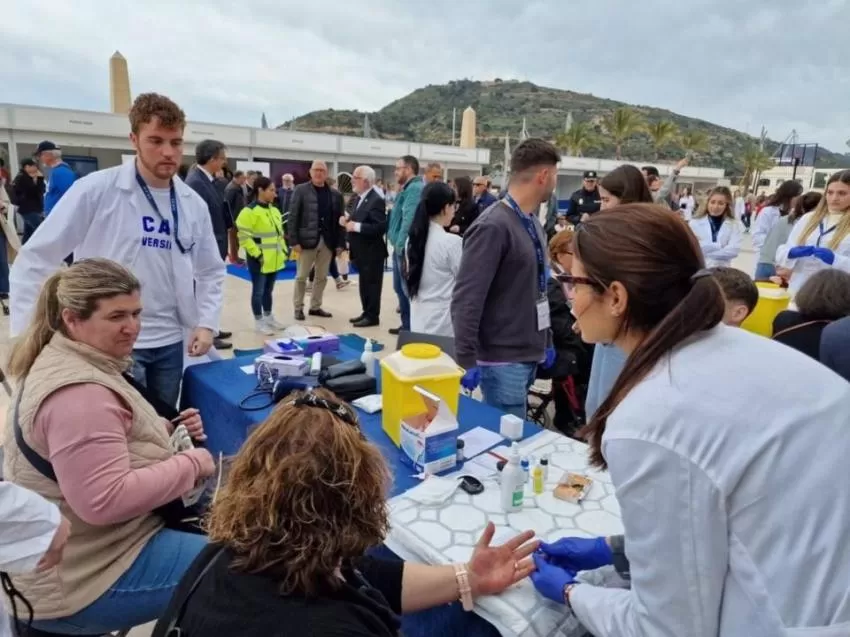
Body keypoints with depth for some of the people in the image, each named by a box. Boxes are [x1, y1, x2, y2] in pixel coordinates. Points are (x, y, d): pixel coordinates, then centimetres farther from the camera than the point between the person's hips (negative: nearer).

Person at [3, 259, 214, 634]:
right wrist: (191, 464, -23)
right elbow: (106, 502, -33)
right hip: (79, 581, -10)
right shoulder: (77, 392, -28)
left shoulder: (74, 363, 6)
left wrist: (167, 432, 1)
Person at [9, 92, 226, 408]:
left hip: (169, 343, 5)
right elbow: (34, 260, -7)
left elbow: (211, 271, 12)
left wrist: (207, 322, 0)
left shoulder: (193, 204, 3)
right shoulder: (96, 190, -10)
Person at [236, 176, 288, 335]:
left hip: (274, 259, 8)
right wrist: (256, 254, -18)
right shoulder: (250, 211, -15)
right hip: (259, 260, -8)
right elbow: (243, 237, -18)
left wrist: (283, 249, 13)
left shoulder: (274, 211, 12)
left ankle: (269, 317, 31)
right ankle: (259, 322, 13)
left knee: (268, 290, 19)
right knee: (258, 291, 2)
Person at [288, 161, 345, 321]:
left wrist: (339, 243, 0)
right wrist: (294, 241, -12)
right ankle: (298, 307, 18)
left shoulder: (335, 194, 7)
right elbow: (293, 217, -6)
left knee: (322, 277, 11)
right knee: (302, 276, 5)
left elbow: (338, 220, 5)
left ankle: (315, 307, 23)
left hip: (327, 241, 3)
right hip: (307, 240, -3)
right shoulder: (301, 190, -2)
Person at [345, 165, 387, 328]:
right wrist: (349, 221, 0)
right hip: (361, 251, 9)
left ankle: (373, 316, 11)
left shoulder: (376, 200, -18)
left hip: (372, 252, -9)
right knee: (364, 284, 16)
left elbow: (380, 227, -25)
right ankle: (366, 313, 27)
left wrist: (356, 226, -25)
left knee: (372, 284, 1)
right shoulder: (359, 198, 11)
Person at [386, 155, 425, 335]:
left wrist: (401, 244, -24)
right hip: (400, 246, 10)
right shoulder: (408, 188, 18)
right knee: (400, 287, 17)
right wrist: (397, 244, 13)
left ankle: (412, 327, 7)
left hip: (406, 248, -10)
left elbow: (409, 219, -24)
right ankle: (407, 325, 27)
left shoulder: (415, 188, -15)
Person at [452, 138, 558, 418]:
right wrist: (467, 360, -21)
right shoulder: (493, 227, -18)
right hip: (503, 360, -8)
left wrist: (546, 340, 19)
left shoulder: (533, 222, 10)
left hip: (529, 354, 9)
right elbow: (466, 299, -21)